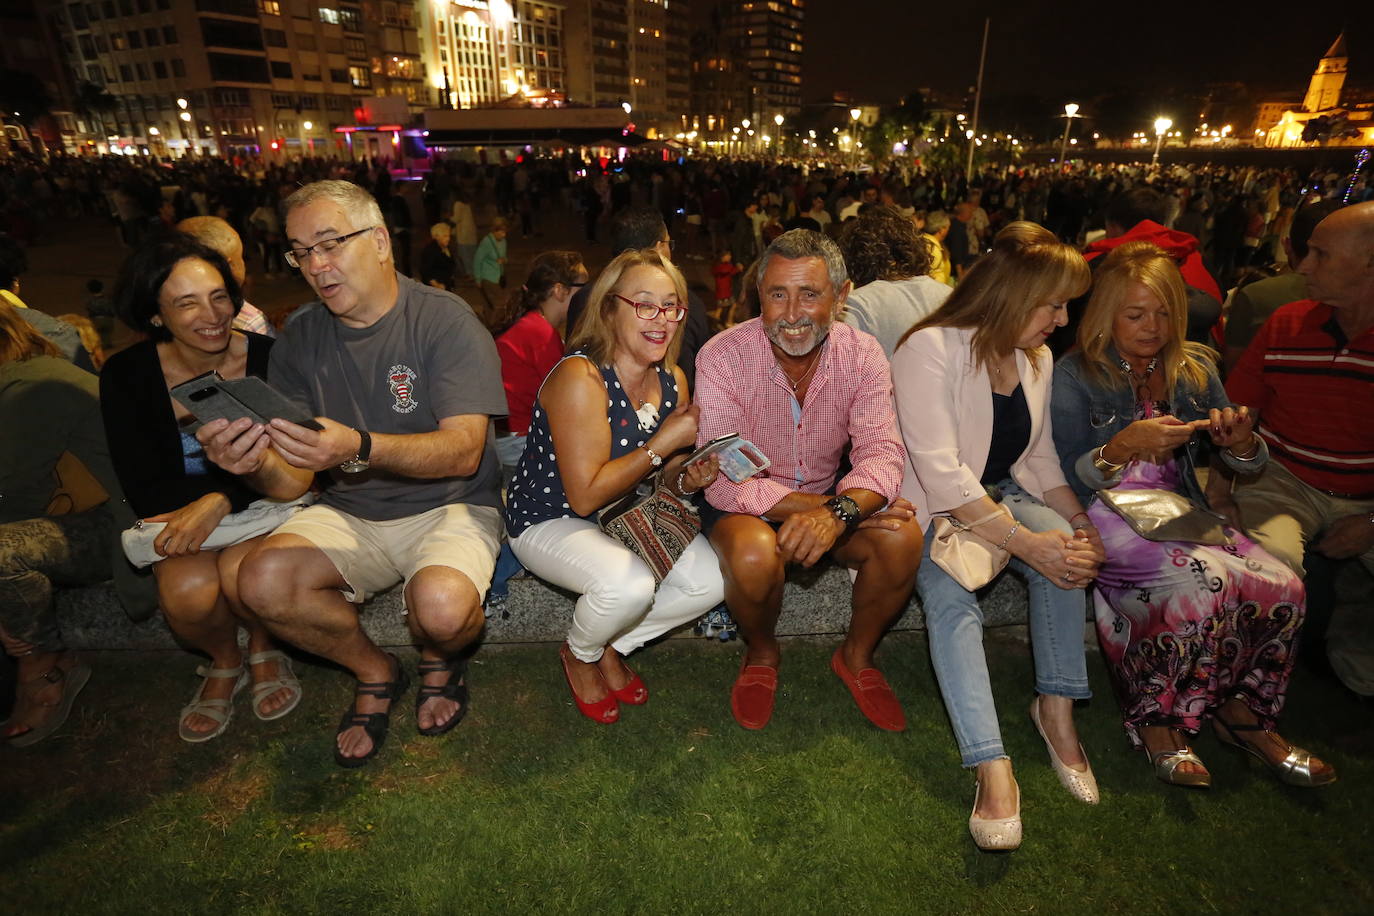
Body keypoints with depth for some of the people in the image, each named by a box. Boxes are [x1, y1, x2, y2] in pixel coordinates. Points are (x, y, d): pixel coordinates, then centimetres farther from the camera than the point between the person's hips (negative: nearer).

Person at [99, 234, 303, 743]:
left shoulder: (269, 357, -11)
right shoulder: (126, 375, -6)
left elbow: (291, 471, -12)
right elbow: (145, 489, -9)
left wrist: (221, 500, -30)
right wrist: (242, 475, -22)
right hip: (180, 514, 2)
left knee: (243, 571, -32)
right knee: (188, 591, -29)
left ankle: (263, 647, 5)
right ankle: (223, 661, 8)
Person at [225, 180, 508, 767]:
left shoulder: (444, 319, -10)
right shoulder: (300, 340, 4)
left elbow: (464, 451, -21)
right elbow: (295, 478, 1)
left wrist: (359, 448, -37)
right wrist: (250, 460, -24)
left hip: (448, 506, -4)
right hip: (350, 515, 5)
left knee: (442, 605, -32)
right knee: (263, 581, -22)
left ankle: (439, 659, 9)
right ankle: (375, 672, 8)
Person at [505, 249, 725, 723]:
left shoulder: (672, 382, -2)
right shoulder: (579, 377, -25)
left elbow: (667, 478, 9)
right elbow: (585, 495, -26)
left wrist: (688, 480, -15)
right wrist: (663, 443, -25)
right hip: (548, 520, -6)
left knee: (714, 578, -12)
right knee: (630, 585, -33)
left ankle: (613, 647, 13)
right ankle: (580, 656, 5)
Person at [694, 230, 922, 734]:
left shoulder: (862, 355, -11)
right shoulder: (722, 358, -21)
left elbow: (881, 453, -19)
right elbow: (726, 482, -26)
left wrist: (838, 512, -42)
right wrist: (838, 506, -33)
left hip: (825, 495, 3)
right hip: (746, 506, -3)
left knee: (903, 539, -23)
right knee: (756, 554, -35)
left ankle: (857, 655, 8)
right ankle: (762, 654, 2)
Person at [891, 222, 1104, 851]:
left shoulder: (1036, 358, 8)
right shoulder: (931, 350, -17)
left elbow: (1040, 458, 11)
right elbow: (941, 473, -25)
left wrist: (1082, 523, -8)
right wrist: (1027, 543, -29)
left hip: (1001, 495, 6)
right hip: (929, 506, -6)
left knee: (1066, 547, -25)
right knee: (950, 599, -32)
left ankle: (1057, 707, -13)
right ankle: (993, 770, -32)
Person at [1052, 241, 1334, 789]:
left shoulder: (1194, 367, 10)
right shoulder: (1076, 375, -4)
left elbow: (1250, 465, 12)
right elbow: (1072, 480, -10)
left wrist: (1241, 440, -12)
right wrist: (1126, 444, -27)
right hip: (1110, 519, -5)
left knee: (1285, 587, -19)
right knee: (1210, 578, -29)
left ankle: (1240, 707, 5)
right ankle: (1155, 719, -10)